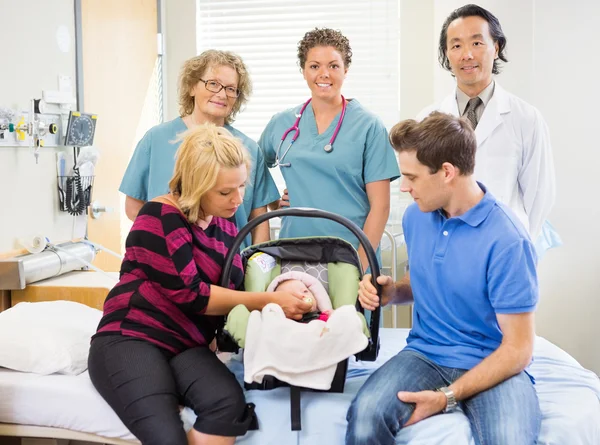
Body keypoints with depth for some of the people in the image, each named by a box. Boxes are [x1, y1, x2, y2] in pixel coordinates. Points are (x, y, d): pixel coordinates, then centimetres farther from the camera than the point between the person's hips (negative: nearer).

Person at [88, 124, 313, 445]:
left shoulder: (225, 225, 13)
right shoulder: (161, 217, -10)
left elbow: (231, 289, 21)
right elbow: (190, 293, -16)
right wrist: (268, 300, -15)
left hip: (186, 346, 6)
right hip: (130, 339, -6)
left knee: (229, 404, -29)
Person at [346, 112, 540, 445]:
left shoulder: (507, 241, -17)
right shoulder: (416, 216, 3)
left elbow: (518, 349, -14)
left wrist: (447, 397, -20)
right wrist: (391, 292, -1)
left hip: (492, 364, -4)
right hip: (425, 354, 4)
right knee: (365, 417, -27)